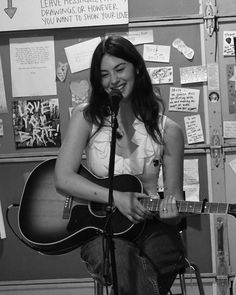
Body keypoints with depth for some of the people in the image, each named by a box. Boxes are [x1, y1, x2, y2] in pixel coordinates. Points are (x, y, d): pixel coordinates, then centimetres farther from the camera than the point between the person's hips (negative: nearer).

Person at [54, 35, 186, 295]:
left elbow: (174, 194, 7)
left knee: (166, 251, -33)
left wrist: (172, 213, -18)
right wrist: (116, 198, -16)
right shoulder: (86, 118, 1)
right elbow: (63, 178, -5)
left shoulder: (167, 131, 2)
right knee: (122, 259, -35)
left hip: (150, 225, 1)